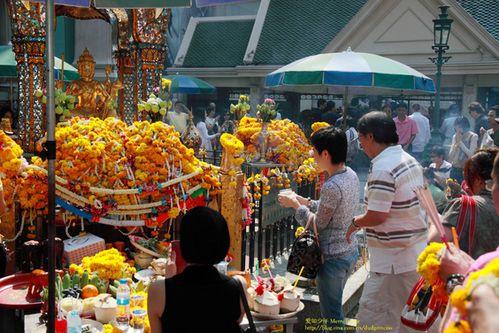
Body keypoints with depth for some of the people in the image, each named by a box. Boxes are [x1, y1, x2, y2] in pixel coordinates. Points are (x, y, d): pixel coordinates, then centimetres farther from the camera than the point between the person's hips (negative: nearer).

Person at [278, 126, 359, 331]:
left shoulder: (332, 186, -27)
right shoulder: (351, 175, 1)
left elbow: (318, 224, -18)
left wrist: (296, 205, -6)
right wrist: (306, 202, 9)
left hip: (333, 258, -9)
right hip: (350, 251, 9)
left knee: (331, 315, 7)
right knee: (334, 306, 24)